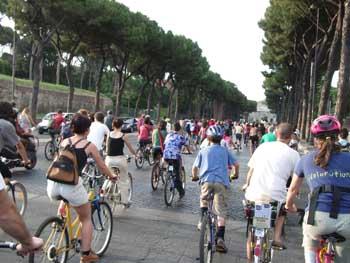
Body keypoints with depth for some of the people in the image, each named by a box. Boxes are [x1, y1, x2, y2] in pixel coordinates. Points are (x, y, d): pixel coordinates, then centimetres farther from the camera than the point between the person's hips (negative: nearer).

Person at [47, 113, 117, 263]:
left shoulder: (64, 142, 17)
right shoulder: (89, 145, 6)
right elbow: (102, 167, 14)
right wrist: (112, 177, 34)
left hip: (53, 183, 5)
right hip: (72, 184, -4)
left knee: (64, 199, 42)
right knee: (86, 219, 17)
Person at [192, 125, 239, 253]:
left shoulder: (203, 151, 14)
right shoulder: (225, 151, 15)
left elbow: (195, 167, 11)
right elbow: (236, 164, 13)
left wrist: (195, 177, 30)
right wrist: (236, 174, 32)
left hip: (206, 180, 0)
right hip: (221, 181, 0)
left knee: (203, 200, 30)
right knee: (221, 211, 0)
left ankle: (202, 220, 17)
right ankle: (220, 237, -8)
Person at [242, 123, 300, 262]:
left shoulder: (263, 146, 11)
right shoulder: (293, 154, 3)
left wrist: (247, 184, 32)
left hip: (254, 194, 2)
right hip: (275, 196, -2)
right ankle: (277, 237, 18)